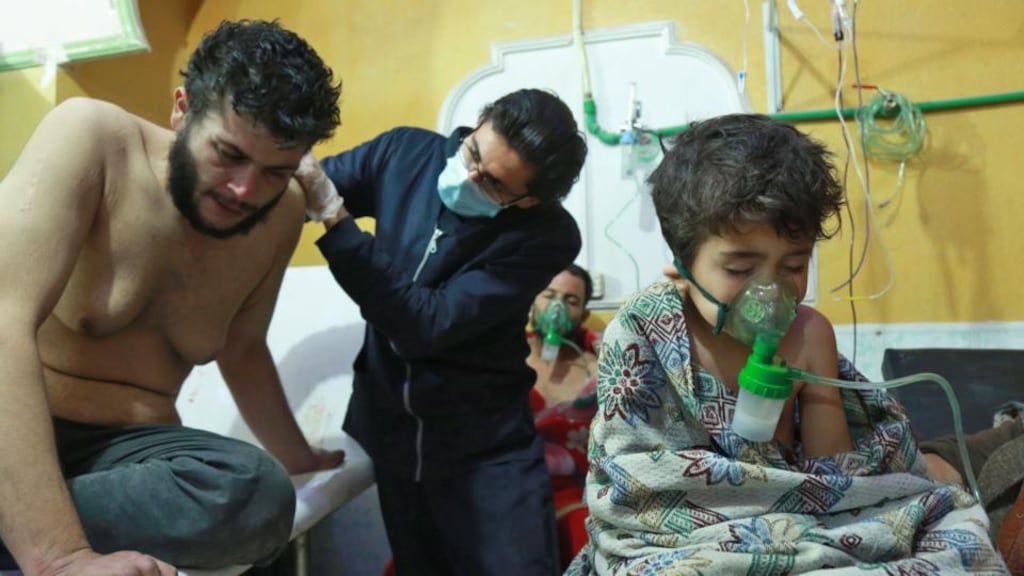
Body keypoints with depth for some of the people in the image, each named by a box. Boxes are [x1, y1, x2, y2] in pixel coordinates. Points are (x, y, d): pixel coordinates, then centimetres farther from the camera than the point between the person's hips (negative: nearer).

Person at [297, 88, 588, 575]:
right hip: (389, 428, 4)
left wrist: (332, 215, -31)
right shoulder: (405, 153, -8)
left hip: (485, 446, -3)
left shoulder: (546, 237, -21)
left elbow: (425, 325, -27)